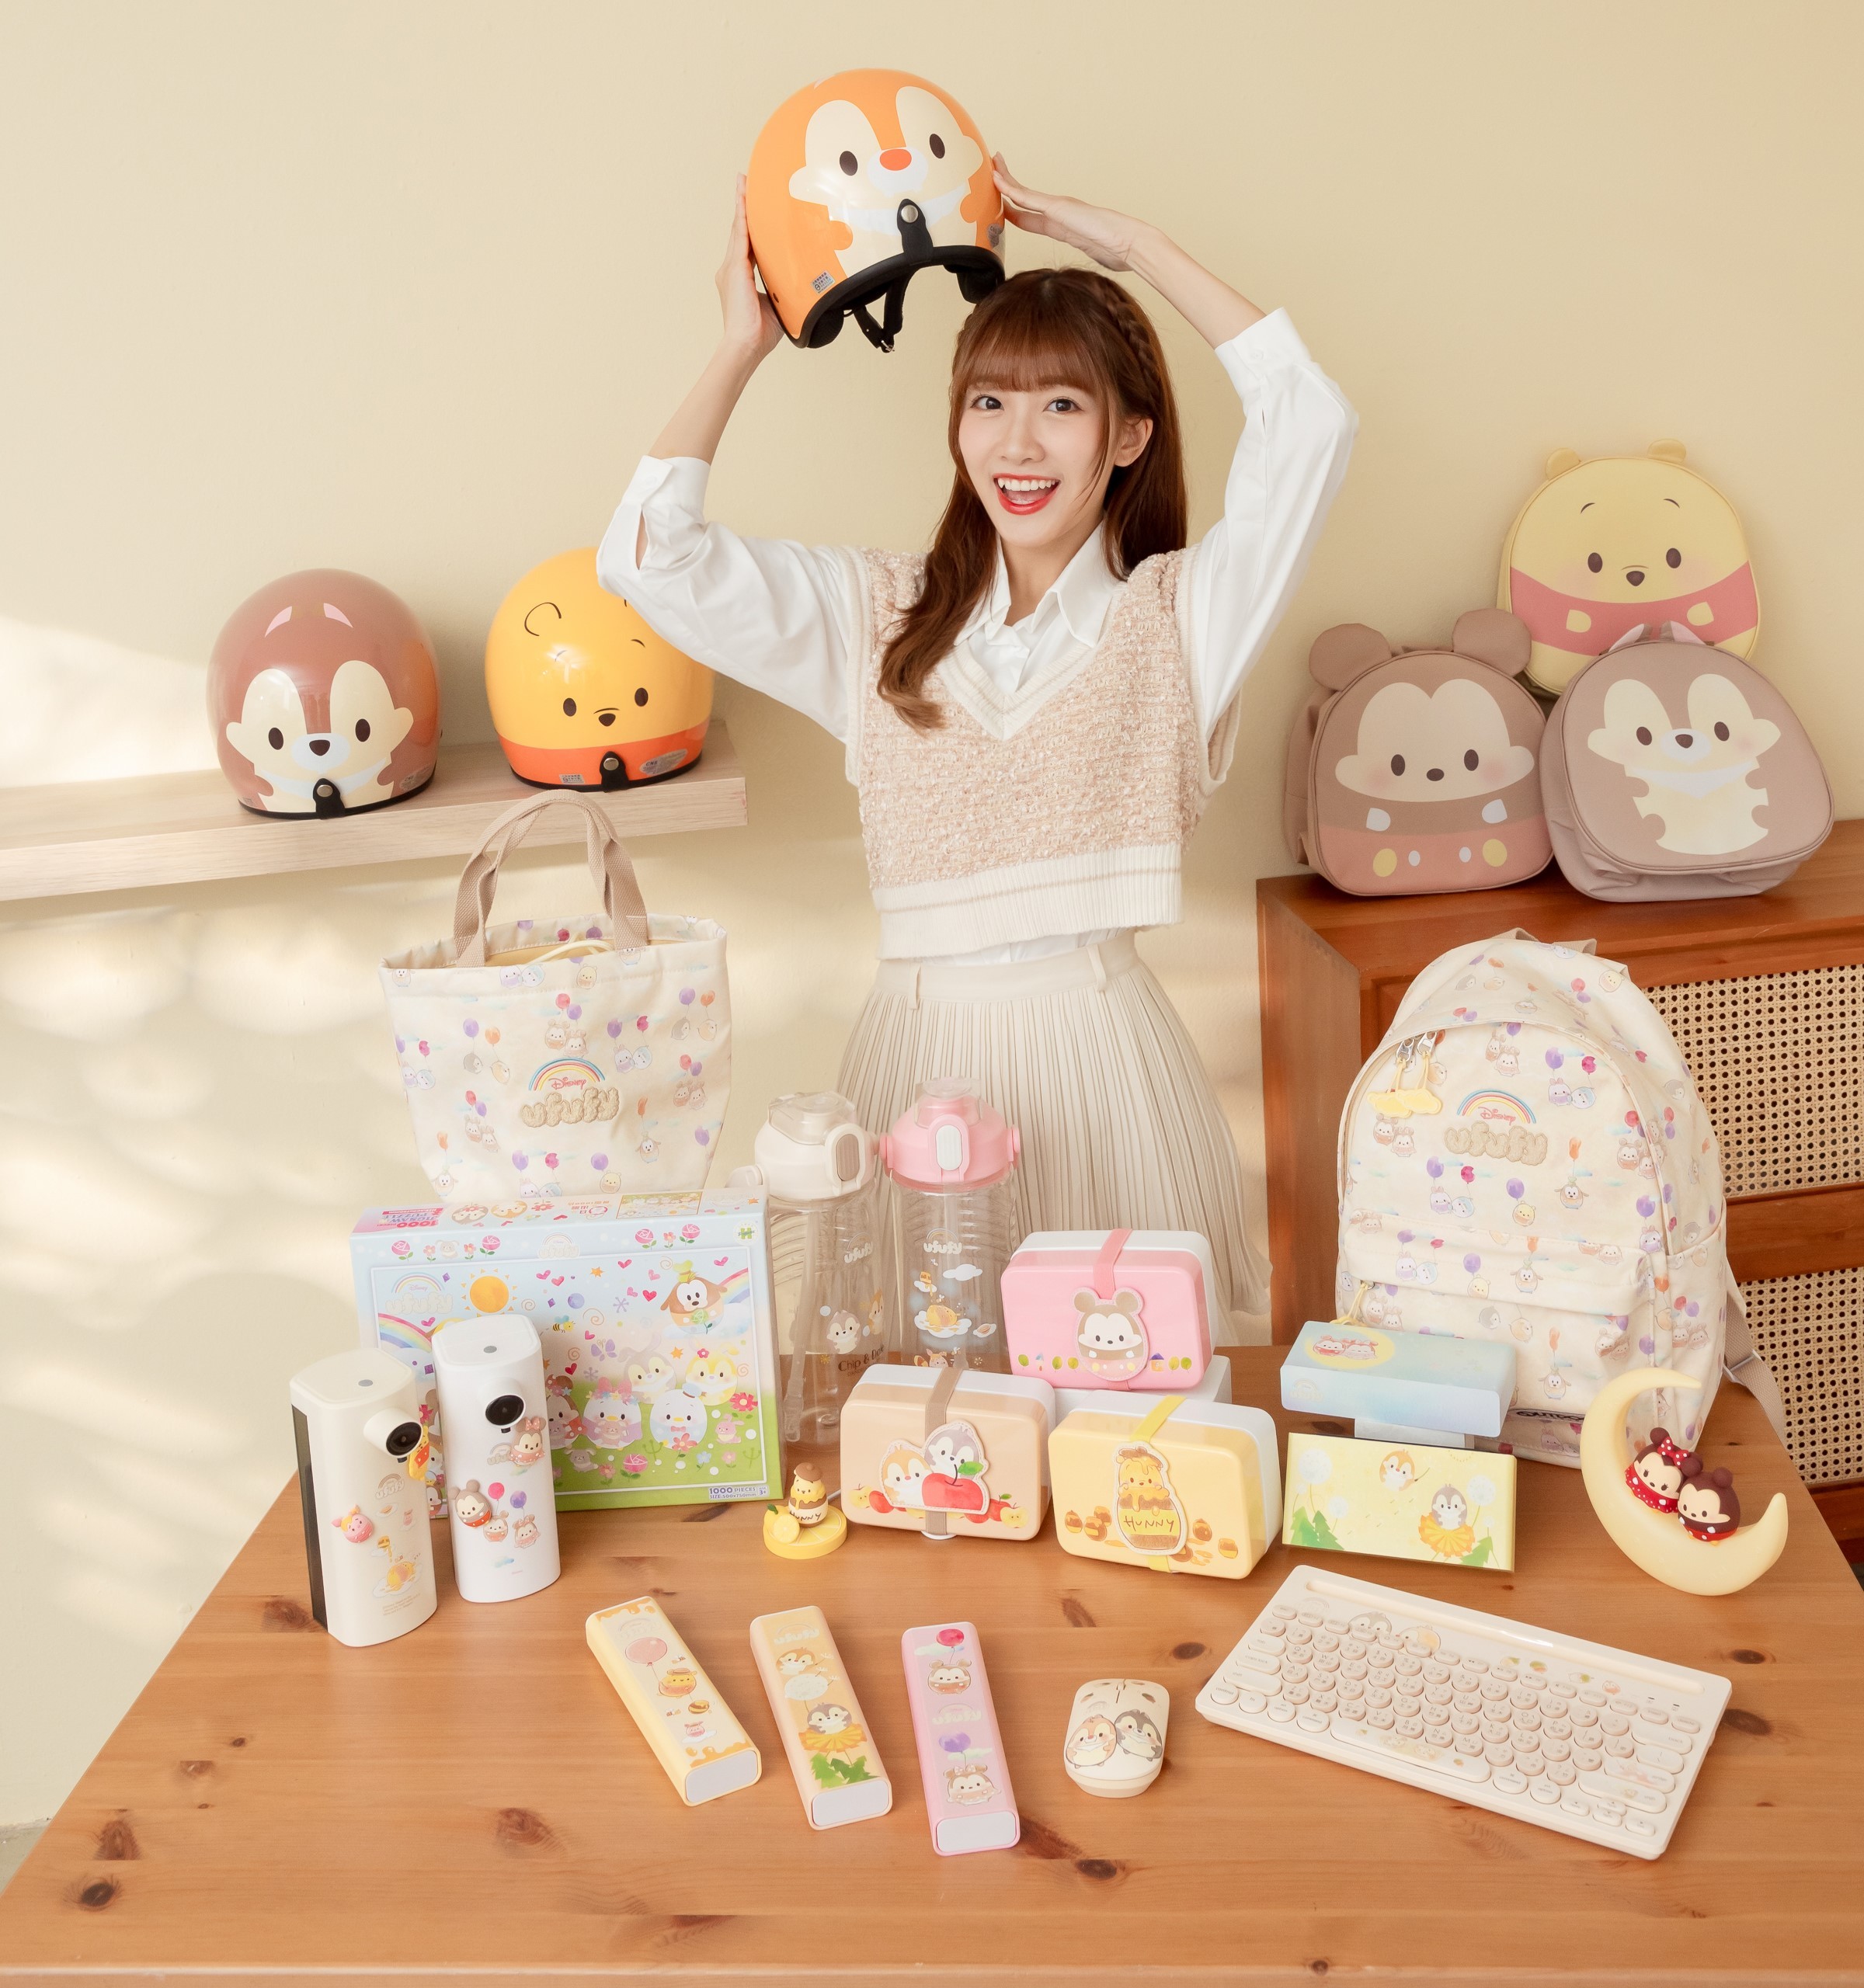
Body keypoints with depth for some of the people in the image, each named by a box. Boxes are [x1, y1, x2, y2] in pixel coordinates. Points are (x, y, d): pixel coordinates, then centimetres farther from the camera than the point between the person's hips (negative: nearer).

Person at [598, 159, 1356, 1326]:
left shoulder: (1178, 617, 3)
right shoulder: (880, 616, 8)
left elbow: (1311, 427, -9)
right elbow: (650, 561, -1)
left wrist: (1132, 244, -2)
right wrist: (743, 350, 5)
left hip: (1102, 1043, -1)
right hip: (926, 1043, 2)